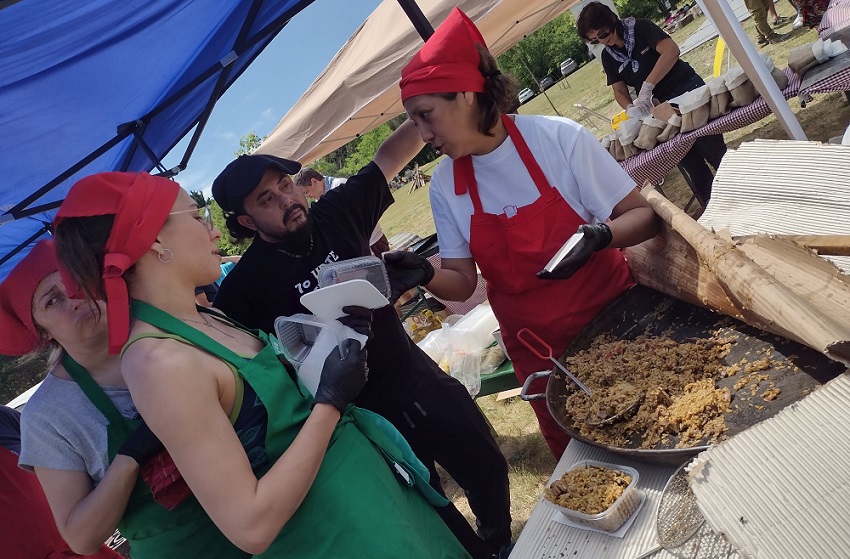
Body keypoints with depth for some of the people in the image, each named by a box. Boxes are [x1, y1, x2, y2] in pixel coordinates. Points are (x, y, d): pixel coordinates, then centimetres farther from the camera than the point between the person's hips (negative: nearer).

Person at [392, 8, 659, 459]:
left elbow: (643, 215, -10)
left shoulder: (558, 138, -16)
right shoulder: (444, 184, -6)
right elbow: (463, 282, -2)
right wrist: (425, 275, -22)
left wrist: (601, 235, -31)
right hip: (539, 350, 3)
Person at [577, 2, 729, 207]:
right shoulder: (608, 57, 4)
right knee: (691, 164, 7)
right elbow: (620, 91, 4)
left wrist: (647, 86, -32)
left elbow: (671, 50, -24)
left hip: (688, 90, -5)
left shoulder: (640, 28, -10)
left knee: (713, 152, -4)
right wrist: (632, 110, -17)